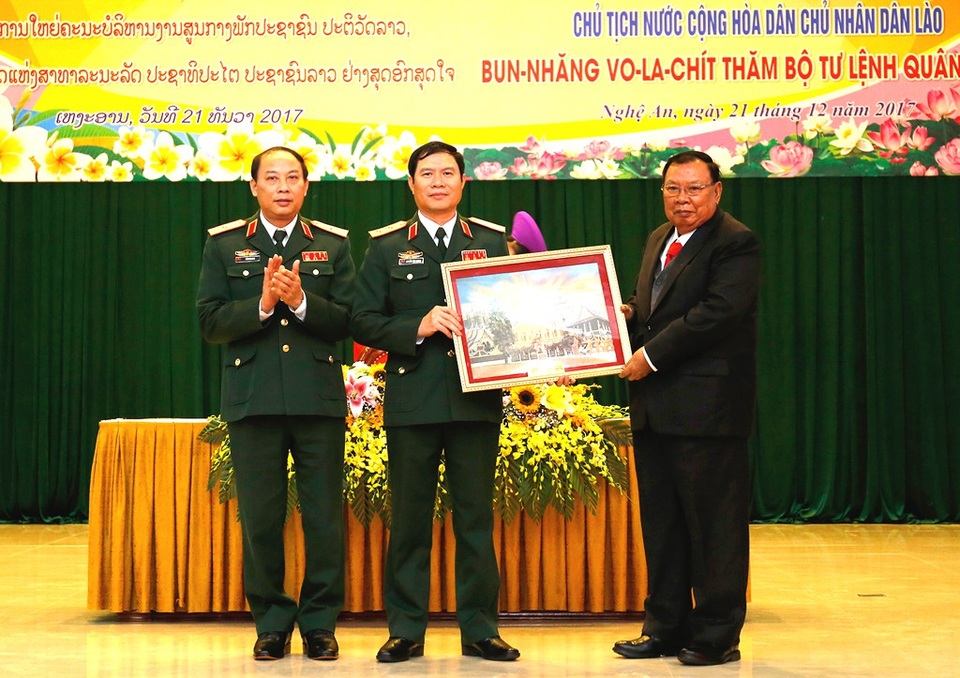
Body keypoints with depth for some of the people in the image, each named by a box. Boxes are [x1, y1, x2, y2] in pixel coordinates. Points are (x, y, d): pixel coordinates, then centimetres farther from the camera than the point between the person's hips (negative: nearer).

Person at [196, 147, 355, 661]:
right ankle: (272, 624, 16)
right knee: (260, 517, 3)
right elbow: (210, 323, 1)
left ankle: (320, 623, 13)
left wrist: (302, 301, -14)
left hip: (318, 397, 0)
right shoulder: (223, 244, 9)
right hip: (252, 399, 0)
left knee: (324, 517, 2)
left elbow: (346, 320, 2)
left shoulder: (333, 244, 10)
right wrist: (262, 304, -14)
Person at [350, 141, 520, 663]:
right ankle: (406, 630, 14)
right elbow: (363, 322, 1)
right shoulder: (387, 247, 8)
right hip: (412, 400, 0)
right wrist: (419, 327, -13)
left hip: (477, 399, 1)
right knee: (409, 519, 4)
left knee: (476, 518, 5)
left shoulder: (493, 242, 11)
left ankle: (478, 629, 13)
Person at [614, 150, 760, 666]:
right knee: (661, 521, 14)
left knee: (714, 523, -1)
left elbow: (717, 313, -20)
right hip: (655, 408, 9)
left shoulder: (736, 243, -9)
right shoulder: (658, 240, 18)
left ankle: (718, 636, 10)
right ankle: (666, 629, 24)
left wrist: (652, 356, -18)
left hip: (707, 406, -9)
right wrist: (629, 310, 6)